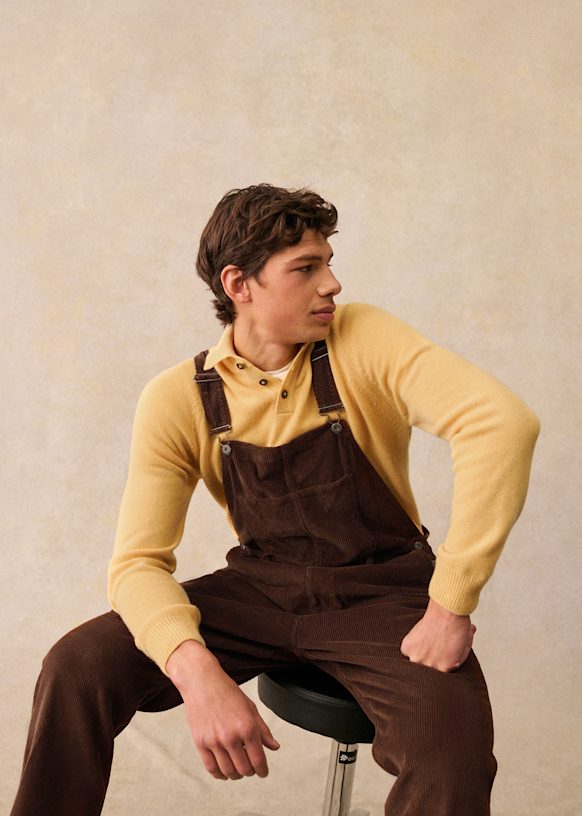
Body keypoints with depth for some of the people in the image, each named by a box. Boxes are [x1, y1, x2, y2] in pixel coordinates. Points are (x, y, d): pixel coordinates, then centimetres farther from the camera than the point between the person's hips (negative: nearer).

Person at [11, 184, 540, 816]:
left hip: (379, 595, -1)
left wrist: (452, 605, -28)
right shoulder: (178, 400, -6)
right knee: (76, 670, -17)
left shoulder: (360, 340, -12)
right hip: (259, 592, 2)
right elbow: (138, 561, -11)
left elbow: (502, 421, -25)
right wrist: (198, 672, -31)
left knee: (451, 741, -32)